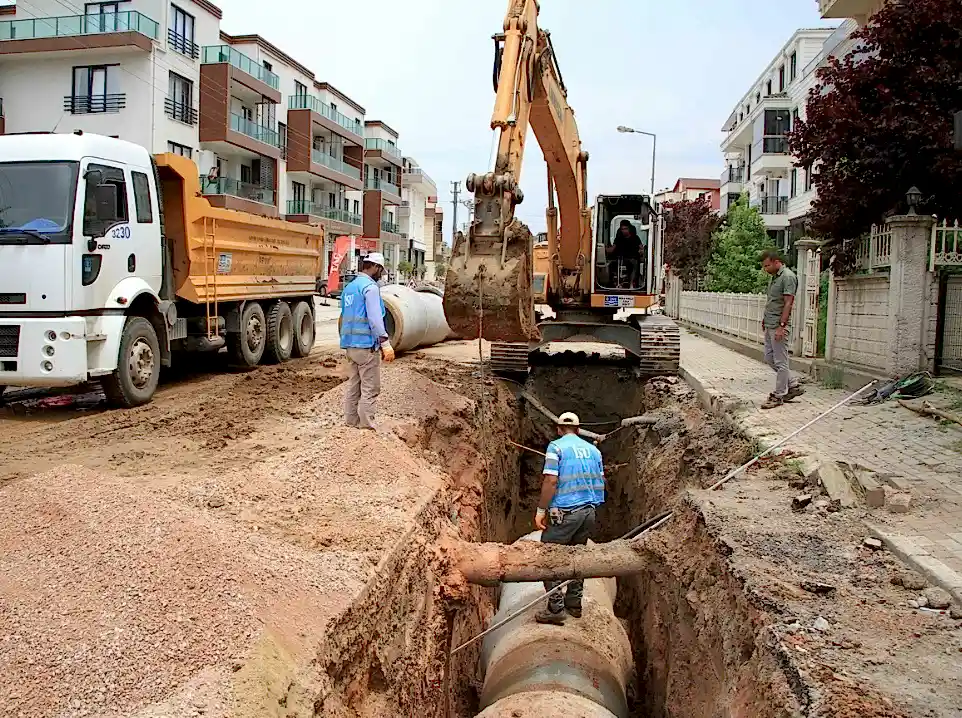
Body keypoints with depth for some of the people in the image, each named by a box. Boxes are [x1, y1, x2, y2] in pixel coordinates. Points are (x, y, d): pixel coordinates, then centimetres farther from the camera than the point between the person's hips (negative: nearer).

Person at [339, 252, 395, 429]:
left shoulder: (349, 287, 17)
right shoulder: (370, 286, -11)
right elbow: (375, 318, -21)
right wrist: (385, 343, -23)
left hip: (350, 344, 9)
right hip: (367, 344, -9)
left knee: (353, 385, 13)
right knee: (370, 389, -4)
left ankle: (351, 421, 17)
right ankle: (366, 425, -4)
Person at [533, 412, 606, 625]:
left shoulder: (556, 447, -7)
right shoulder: (593, 450, 11)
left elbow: (550, 481, -15)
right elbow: (600, 482, 13)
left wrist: (541, 510, -11)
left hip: (564, 512, -6)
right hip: (588, 511, 6)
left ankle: (555, 609, -5)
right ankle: (574, 603, 23)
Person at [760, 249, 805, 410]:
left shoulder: (788, 277, -15)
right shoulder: (775, 277, 15)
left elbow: (788, 303, -19)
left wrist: (781, 326, -23)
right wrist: (765, 319, 19)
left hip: (779, 326, -10)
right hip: (769, 326, 10)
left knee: (780, 361, -2)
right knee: (769, 358, 15)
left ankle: (779, 395, 5)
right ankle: (793, 385, 24)